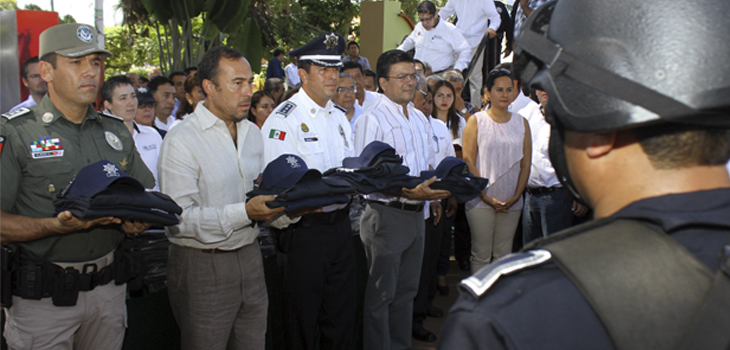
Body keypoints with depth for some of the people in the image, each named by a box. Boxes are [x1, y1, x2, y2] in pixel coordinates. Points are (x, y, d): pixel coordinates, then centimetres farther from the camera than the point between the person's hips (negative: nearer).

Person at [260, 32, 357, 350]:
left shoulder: (339, 117, 14)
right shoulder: (283, 119, -10)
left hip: (340, 224, 7)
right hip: (305, 229, -7)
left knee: (341, 317, 16)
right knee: (303, 322, 6)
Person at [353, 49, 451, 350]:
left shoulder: (420, 119, 14)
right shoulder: (371, 120, -11)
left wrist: (435, 193, 2)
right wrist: (408, 192, -27)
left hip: (416, 214, 8)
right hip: (386, 215, -7)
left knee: (406, 291, 17)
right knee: (380, 294, 2)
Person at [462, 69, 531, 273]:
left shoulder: (521, 123, 10)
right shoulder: (476, 122, 0)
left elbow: (526, 163, 8)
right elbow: (469, 161, -5)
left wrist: (516, 196, -4)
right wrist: (486, 196, -12)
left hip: (511, 203, 3)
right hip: (481, 202, -3)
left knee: (504, 254, 8)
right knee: (481, 254, 0)